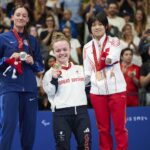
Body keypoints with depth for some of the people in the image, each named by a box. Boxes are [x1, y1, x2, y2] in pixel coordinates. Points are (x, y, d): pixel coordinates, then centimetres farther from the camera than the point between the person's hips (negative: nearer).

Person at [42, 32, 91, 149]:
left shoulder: (80, 69, 14)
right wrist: (54, 79, -18)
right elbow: (50, 93, -7)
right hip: (61, 114, -3)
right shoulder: (51, 73, -1)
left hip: (81, 111, 3)